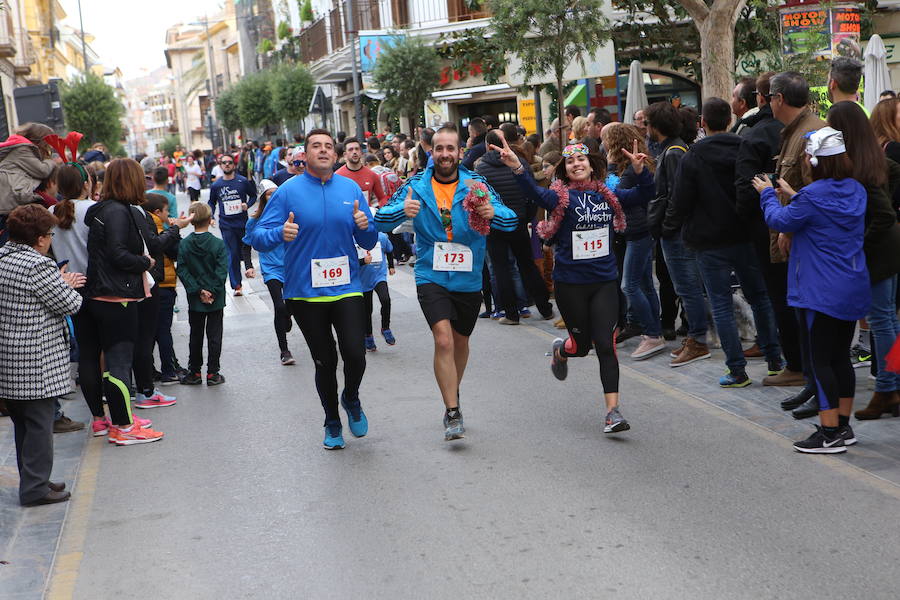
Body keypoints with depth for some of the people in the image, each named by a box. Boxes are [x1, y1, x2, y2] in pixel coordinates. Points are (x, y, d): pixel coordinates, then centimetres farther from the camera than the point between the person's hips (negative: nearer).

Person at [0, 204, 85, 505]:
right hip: (37, 361, -9)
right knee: (39, 422, 0)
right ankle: (35, 488, 6)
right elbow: (71, 304, -14)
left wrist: (61, 284, 13)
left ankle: (32, 480, 27)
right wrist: (68, 285, 6)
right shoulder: (38, 266, -18)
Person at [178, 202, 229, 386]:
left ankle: (194, 372, 18)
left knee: (195, 336, 13)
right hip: (216, 301, -2)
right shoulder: (218, 244, -10)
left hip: (195, 300, 2)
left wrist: (198, 291, -9)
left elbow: (182, 271, -8)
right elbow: (222, 272, -15)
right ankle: (213, 373, 9)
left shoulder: (184, 244, -4)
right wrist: (213, 292, -10)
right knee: (214, 335, 6)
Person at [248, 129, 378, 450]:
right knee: (324, 362, 8)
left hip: (347, 288, 1)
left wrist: (365, 227, -13)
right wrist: (281, 234, -28)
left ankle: (351, 399, 23)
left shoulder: (351, 189, 5)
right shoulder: (288, 191, -4)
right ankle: (332, 423, 32)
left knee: (355, 354, -12)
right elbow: (258, 237, -8)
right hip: (305, 293, -1)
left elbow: (369, 243, 9)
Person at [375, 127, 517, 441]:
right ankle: (453, 413, -11)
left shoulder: (475, 184, -6)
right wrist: (403, 210, -32)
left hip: (468, 278, 2)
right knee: (443, 340, -19)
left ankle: (452, 396, 45)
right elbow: (381, 220, -10)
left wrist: (493, 213, -37)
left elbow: (511, 221, -14)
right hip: (431, 276, -2)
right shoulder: (417, 185, -5)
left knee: (460, 342, 19)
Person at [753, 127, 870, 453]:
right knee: (841, 357, 15)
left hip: (819, 292, -8)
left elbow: (780, 220, -4)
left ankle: (830, 433, -1)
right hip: (852, 291, 8)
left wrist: (768, 194, 13)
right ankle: (843, 426, 23)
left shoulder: (813, 196, -19)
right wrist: (794, 196, 21)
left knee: (819, 361, -2)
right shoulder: (856, 190, 5)